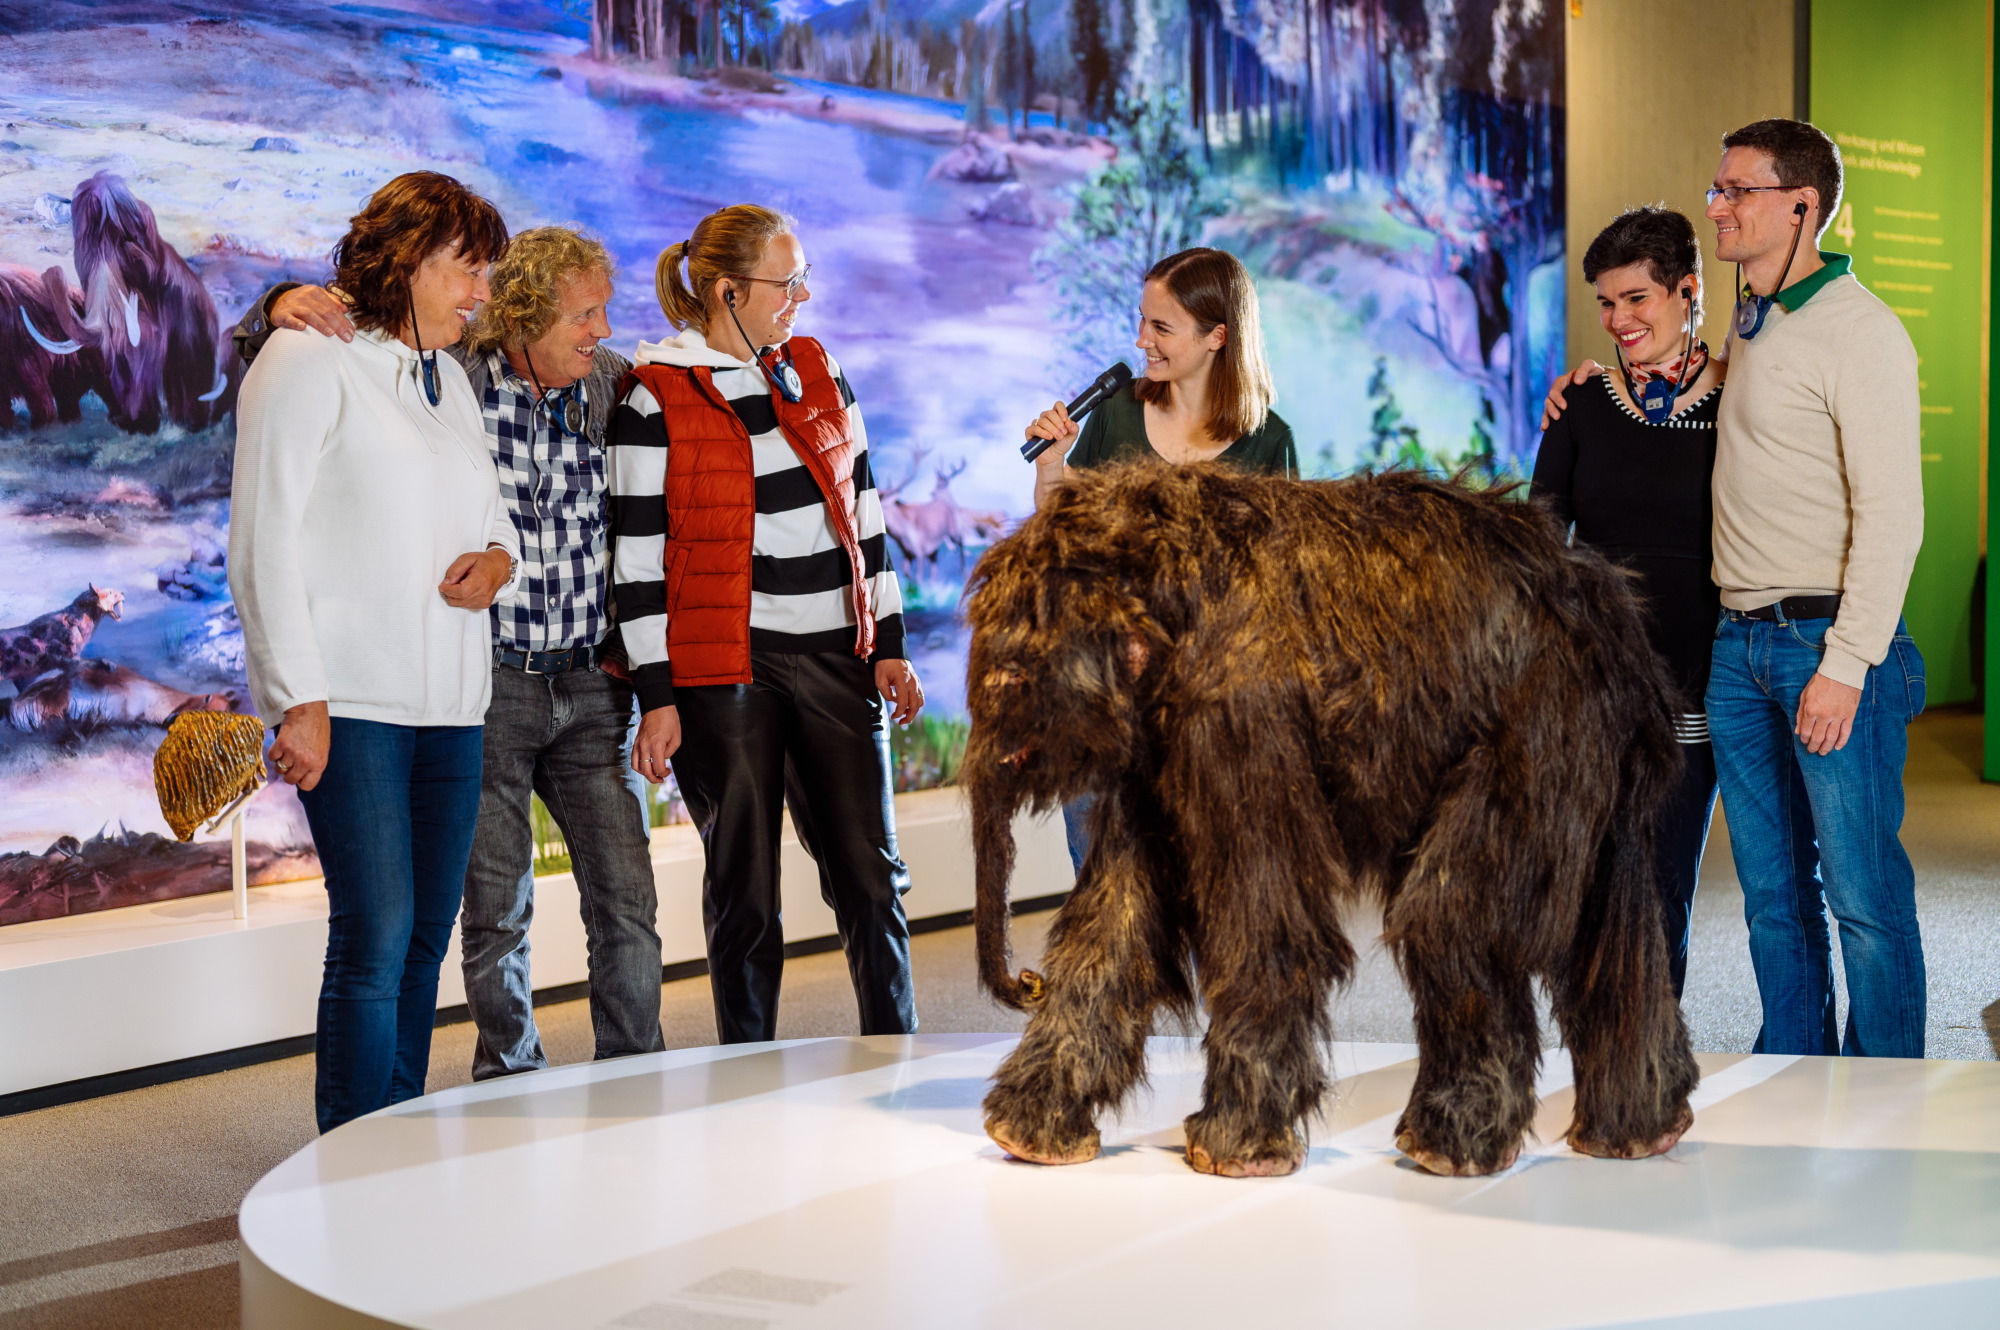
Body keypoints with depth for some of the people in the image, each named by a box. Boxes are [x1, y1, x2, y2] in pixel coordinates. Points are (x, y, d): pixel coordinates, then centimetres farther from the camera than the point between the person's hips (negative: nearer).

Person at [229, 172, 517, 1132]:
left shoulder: (448, 380, 19)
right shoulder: (310, 362, -3)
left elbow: (489, 509, 27)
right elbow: (263, 542, -8)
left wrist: (496, 558, 2)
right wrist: (300, 696, -15)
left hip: (449, 701, 7)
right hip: (350, 698, -7)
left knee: (426, 937, 7)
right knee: (377, 934, -11)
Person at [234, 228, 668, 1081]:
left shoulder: (614, 385, 3)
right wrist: (282, 310, -25)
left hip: (589, 689, 3)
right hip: (486, 686, -3)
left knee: (628, 904, 3)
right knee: (497, 913, 4)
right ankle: (511, 1090, 20)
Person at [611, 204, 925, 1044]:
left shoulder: (820, 375, 11)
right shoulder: (655, 401, -5)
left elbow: (864, 513, 15)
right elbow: (638, 561, -6)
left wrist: (889, 646, 10)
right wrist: (656, 699, -9)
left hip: (835, 660, 4)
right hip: (721, 671, -4)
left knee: (870, 878, 5)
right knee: (743, 894, 4)